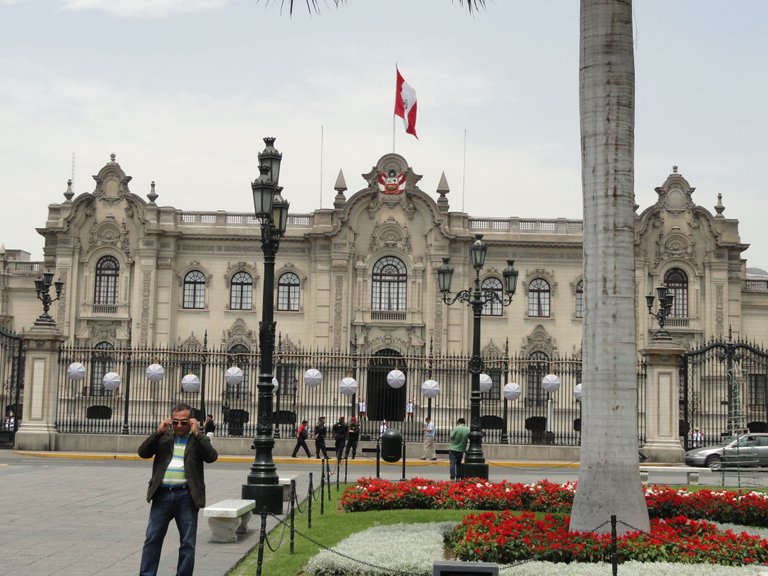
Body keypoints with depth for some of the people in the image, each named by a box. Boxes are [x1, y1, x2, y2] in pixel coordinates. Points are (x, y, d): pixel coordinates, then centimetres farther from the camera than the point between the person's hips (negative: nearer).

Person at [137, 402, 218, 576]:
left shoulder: (199, 439, 6)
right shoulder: (163, 436, 11)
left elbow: (212, 457, -10)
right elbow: (143, 452, 1)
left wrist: (196, 434, -13)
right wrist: (158, 432, -7)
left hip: (187, 496, -2)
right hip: (162, 494, 2)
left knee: (188, 543, 3)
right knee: (152, 539, 4)